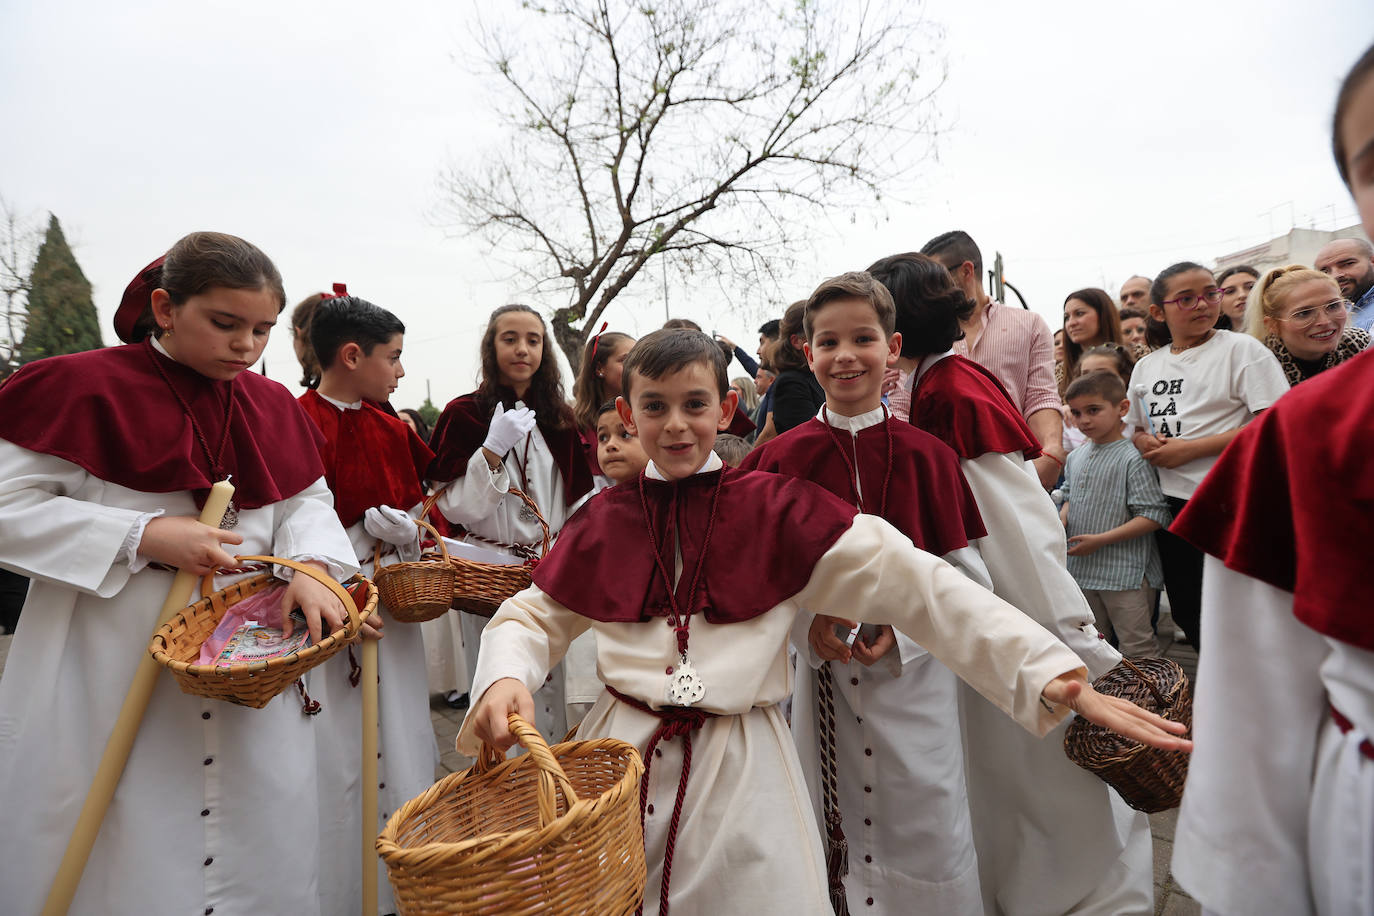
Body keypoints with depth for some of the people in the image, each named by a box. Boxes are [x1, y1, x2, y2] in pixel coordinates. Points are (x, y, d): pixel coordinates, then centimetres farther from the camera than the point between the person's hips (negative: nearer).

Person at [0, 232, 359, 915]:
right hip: (112, 680, -4)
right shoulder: (84, 389, -7)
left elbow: (307, 502, 9)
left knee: (260, 850, 14)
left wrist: (310, 565, -12)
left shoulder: (273, 408, 7)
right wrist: (143, 537, -19)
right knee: (122, 856, 9)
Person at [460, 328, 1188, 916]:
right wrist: (505, 679, -14)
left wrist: (1050, 671, -20)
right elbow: (532, 616, 9)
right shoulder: (604, 522, 3)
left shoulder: (776, 509, -6)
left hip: (742, 771, -2)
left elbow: (916, 584, -12)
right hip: (621, 760, 3)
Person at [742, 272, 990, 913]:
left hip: (914, 675, 0)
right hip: (821, 673, 1)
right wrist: (803, 619, -14)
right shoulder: (783, 458, -3)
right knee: (829, 836, 13)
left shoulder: (927, 455, -3)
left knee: (926, 836, 9)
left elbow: (968, 577, 1)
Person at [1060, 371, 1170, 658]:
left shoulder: (1132, 459, -14)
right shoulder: (1075, 457, 7)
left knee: (1137, 649, 3)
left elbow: (1154, 516, -18)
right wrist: (1061, 521, 0)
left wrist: (1100, 540, -21)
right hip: (1083, 570, 7)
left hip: (1125, 574, -7)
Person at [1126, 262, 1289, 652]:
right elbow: (1134, 428, 20)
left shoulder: (1241, 349, -5)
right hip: (1170, 502, 6)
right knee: (1185, 610, 15)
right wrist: (1148, 443, -3)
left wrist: (1191, 448, -18)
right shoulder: (1146, 366, 11)